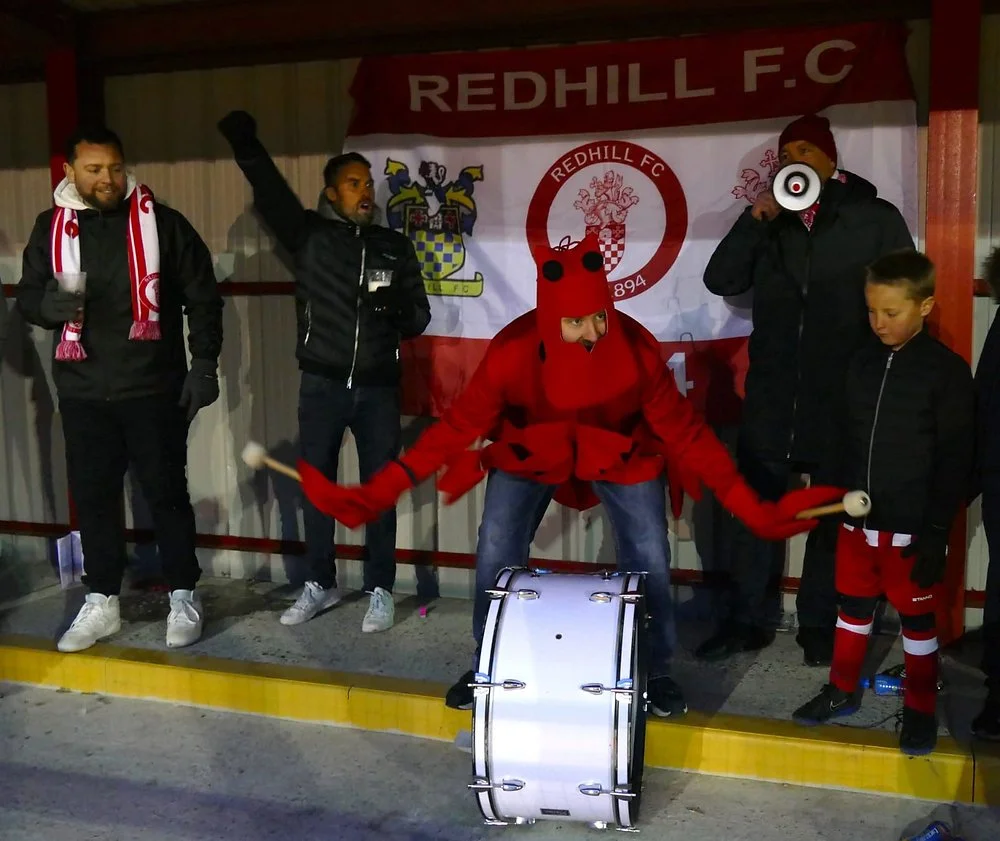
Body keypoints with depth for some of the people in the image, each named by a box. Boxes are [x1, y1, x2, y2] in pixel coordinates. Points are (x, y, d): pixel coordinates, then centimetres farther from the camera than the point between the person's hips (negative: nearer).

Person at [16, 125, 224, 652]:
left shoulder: (161, 222, -1)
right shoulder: (52, 228, 7)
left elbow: (202, 296, 0)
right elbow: (27, 298, 10)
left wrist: (204, 364, -7)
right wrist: (49, 303, -14)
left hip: (153, 388, -3)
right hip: (82, 391, 3)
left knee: (165, 492, 4)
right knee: (92, 495, 10)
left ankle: (184, 597, 18)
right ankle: (101, 602, 24)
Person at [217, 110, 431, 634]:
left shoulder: (395, 247, 7)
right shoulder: (309, 236, 4)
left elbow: (419, 316, 7)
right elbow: (271, 195, -10)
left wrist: (396, 307, -15)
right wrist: (247, 149, -25)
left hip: (378, 388, 0)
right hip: (322, 385, 0)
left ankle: (380, 590, 17)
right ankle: (319, 584, 25)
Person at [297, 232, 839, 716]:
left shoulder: (635, 348, -30)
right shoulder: (513, 350, -30)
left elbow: (682, 430, -20)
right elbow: (459, 425, -21)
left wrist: (749, 506, -22)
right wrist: (381, 491, -26)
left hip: (621, 451, 0)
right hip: (529, 449, 0)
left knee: (648, 559, -6)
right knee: (496, 555, -5)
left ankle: (656, 671, 19)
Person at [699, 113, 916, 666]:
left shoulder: (876, 220, 2)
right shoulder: (771, 222, 10)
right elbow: (720, 280, 2)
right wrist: (754, 220, -11)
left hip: (847, 398, -2)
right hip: (771, 398, 3)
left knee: (834, 518, 9)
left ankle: (821, 626, 22)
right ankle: (749, 620, 20)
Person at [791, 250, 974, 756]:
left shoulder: (947, 371, -10)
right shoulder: (863, 363, 5)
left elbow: (955, 460, -10)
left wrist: (937, 531, -12)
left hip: (912, 527, -5)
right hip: (857, 519, 5)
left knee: (917, 616, 10)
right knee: (854, 605, 16)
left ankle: (921, 708, 26)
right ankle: (843, 690, 33)